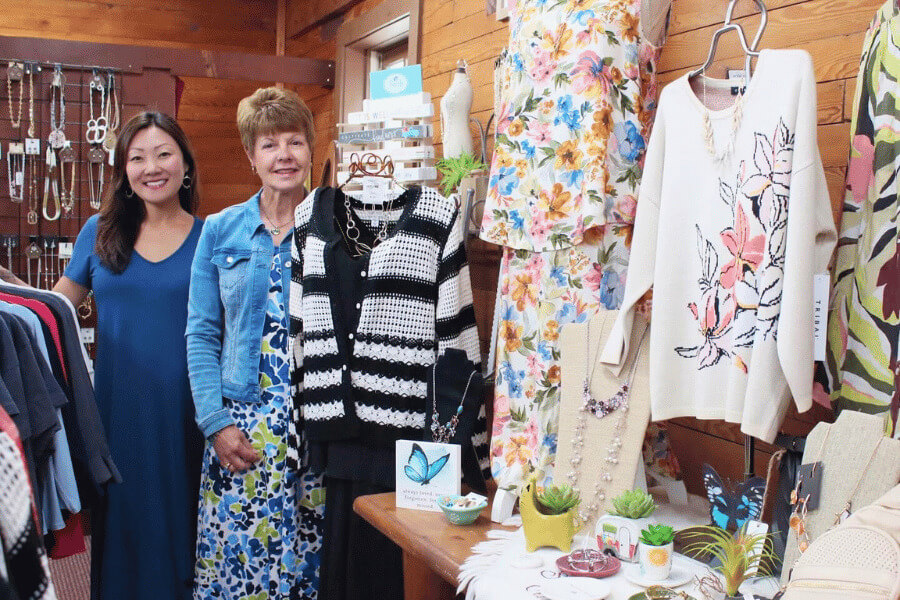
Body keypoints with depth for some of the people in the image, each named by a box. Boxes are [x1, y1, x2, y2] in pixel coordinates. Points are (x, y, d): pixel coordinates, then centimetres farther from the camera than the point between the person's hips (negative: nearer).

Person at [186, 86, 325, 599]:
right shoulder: (220, 231, 6)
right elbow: (202, 334, 5)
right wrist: (216, 422, -5)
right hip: (239, 426, 1)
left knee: (308, 558, 6)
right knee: (234, 555, 5)